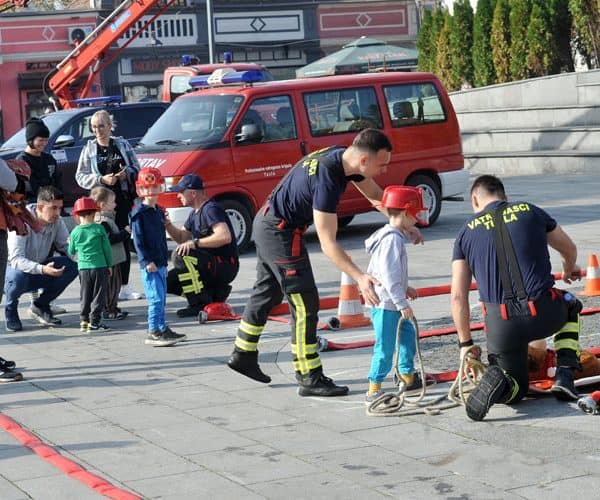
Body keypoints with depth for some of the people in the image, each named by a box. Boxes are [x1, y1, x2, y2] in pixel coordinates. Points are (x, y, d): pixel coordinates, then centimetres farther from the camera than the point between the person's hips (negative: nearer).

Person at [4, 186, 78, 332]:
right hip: (15, 269, -5)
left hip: (41, 271, 5)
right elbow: (15, 259, -33)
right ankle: (10, 309, -6)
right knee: (18, 275, -40)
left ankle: (41, 305, 1)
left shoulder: (57, 222, -9)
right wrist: (42, 269, -49)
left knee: (73, 265, -18)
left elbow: (66, 247, -6)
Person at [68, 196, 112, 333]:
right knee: (98, 296, 3)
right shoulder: (99, 229, -5)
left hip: (83, 268, 3)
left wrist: (70, 244, 35)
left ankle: (84, 321, 13)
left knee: (85, 296, 13)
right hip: (100, 267, -2)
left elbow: (71, 251, 13)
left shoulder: (75, 232, 1)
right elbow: (107, 248, -2)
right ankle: (94, 322, 0)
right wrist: (109, 265, 10)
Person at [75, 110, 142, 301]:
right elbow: (80, 176, 1)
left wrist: (126, 174, -11)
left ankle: (124, 288, 11)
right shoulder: (89, 149, 4)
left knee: (124, 242, 4)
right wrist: (102, 179, -13)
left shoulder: (122, 144, 9)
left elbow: (136, 169, 11)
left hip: (123, 199, 2)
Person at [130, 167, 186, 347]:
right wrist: (146, 261, -21)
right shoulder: (138, 214, -10)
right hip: (150, 264, -9)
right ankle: (153, 332, -11)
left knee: (161, 298, 14)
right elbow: (138, 240, -15)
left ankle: (162, 329, 21)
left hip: (160, 263, 9)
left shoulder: (159, 212, 16)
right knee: (156, 298, -12)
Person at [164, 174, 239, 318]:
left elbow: (225, 237, -31)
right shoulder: (195, 213, 15)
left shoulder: (210, 209, -17)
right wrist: (166, 224, 4)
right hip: (211, 265, 10)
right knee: (169, 280, 5)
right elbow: (181, 238, 22)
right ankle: (215, 292, 9)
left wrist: (195, 243, -29)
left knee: (181, 255, -29)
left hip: (225, 267, -10)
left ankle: (200, 304, -20)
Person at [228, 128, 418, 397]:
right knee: (305, 304, -7)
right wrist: (360, 278, -36)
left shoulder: (343, 157, -5)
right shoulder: (327, 178, -32)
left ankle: (243, 355, 38)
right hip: (280, 231, -10)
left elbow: (376, 195, 10)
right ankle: (310, 379, -3)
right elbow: (327, 243, -32)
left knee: (267, 293, 23)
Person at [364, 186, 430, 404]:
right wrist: (402, 304, -24)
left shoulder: (395, 236, 13)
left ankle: (408, 378, 35)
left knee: (407, 334, 22)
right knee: (385, 347, -7)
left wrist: (405, 289, 24)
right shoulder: (392, 239, -20)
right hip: (385, 304, -11)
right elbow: (389, 275, -25)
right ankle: (373, 390, -2)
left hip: (393, 302, 11)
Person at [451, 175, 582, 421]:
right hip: (544, 314, 0)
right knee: (571, 307, 36)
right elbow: (569, 249, 27)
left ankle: (495, 382, -15)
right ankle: (564, 377, 19)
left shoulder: (467, 231, 9)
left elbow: (458, 296, 6)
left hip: (501, 323, 1)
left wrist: (465, 343, 17)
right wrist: (569, 270, 52)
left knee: (516, 390, 22)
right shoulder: (530, 211, 11)